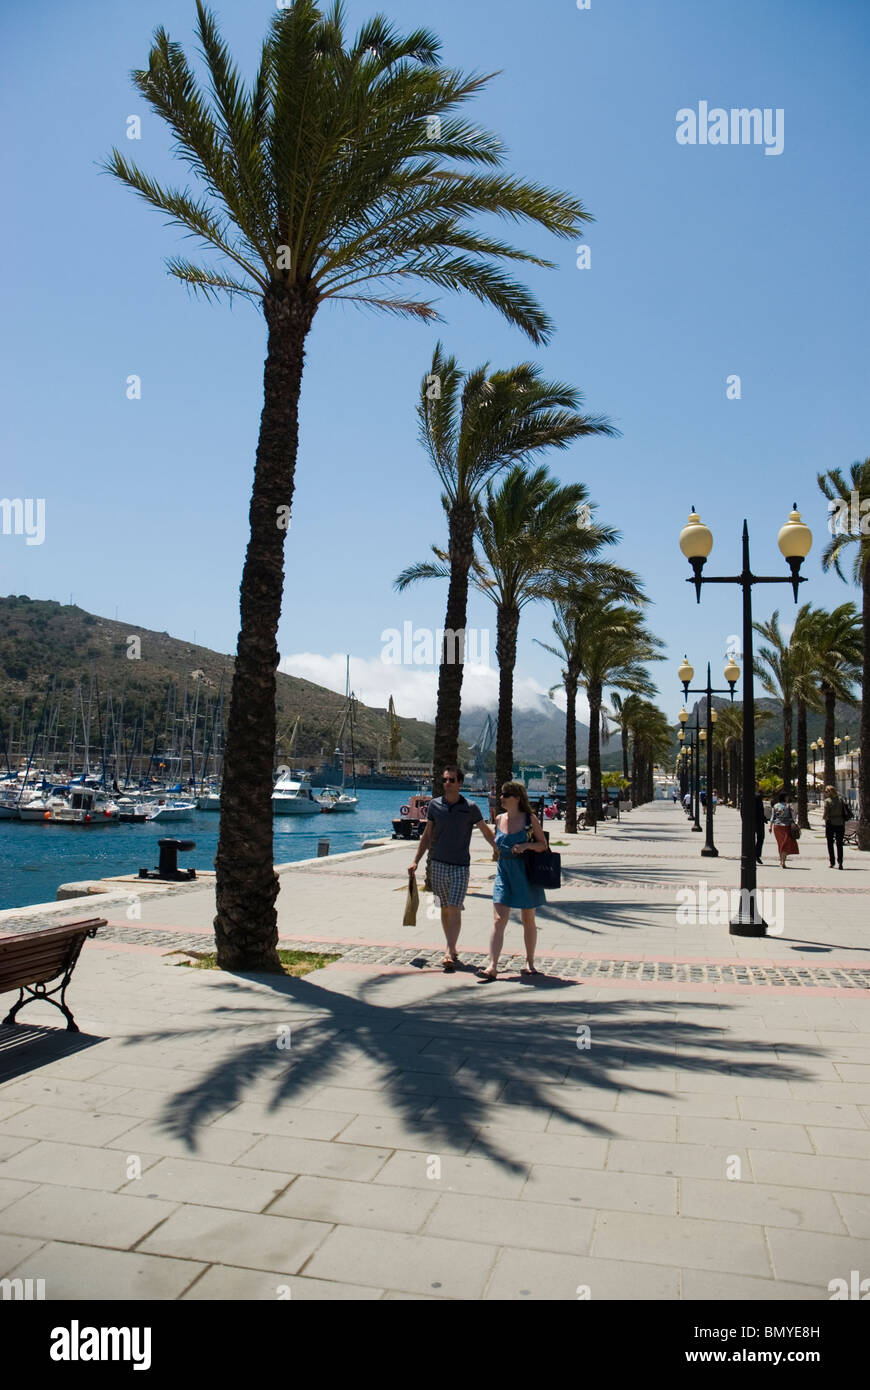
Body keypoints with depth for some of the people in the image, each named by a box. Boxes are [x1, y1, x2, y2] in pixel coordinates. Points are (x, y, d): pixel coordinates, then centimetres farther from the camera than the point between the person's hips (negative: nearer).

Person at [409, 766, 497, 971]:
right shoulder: (434, 805, 3)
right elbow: (427, 836, 12)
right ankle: (452, 949, 22)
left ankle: (449, 954, -14)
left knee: (454, 909, -11)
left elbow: (486, 831, 6)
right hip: (438, 864, 3)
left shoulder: (470, 808, -4)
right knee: (444, 909, 9)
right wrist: (416, 861, 9)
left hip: (460, 866, -3)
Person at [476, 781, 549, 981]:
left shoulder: (530, 819, -5)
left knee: (528, 920, 11)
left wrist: (526, 845, -19)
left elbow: (543, 845, -3)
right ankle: (492, 966, -13)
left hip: (525, 874, -2)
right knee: (498, 920, -9)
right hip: (504, 873, 3)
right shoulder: (499, 820, 6)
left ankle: (530, 963, 26)